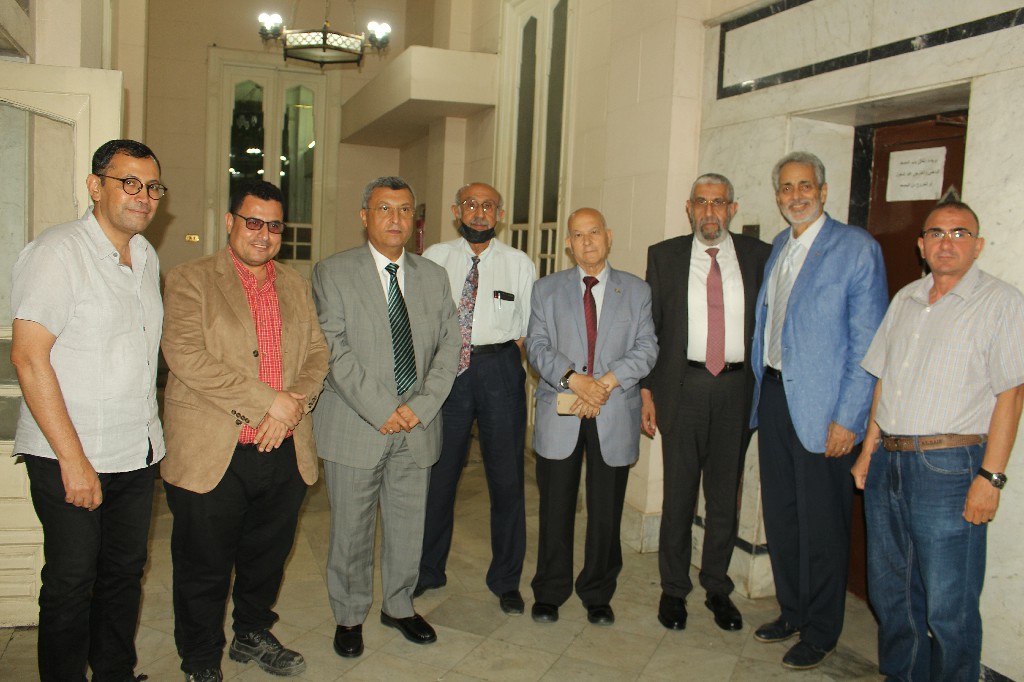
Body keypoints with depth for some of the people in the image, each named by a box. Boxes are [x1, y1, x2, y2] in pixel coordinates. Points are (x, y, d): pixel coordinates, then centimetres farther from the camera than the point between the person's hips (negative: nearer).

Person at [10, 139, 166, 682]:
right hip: (70, 458, -6)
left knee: (124, 574, 16)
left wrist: (149, 433, 12)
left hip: (137, 454, 7)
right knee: (71, 585, 6)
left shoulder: (147, 257, 11)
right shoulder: (56, 251, -12)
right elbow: (29, 356, -17)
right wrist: (73, 458, -19)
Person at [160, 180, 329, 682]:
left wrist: (295, 404, -11)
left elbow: (316, 354, 9)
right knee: (205, 569, 8)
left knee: (268, 557, 18)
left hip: (284, 452, 5)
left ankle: (253, 635, 42)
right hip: (213, 454, -4)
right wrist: (267, 400, -19)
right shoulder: (190, 281, -3)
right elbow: (186, 356, -17)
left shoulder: (296, 285, 14)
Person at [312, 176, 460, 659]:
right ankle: (349, 616, 28)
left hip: (418, 426, 3)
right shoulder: (333, 273, -1)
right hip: (355, 427, -3)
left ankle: (399, 606, 33)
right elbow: (334, 349, -10)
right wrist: (381, 410, -16)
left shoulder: (433, 276, 11)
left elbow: (449, 344, 6)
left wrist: (421, 406, -7)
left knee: (409, 525, 12)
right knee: (351, 529, 7)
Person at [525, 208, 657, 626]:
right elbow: (537, 346, 1)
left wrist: (606, 382, -14)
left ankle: (598, 595, 23)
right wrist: (573, 378, -16)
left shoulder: (637, 291, 10)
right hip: (559, 415, 0)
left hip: (615, 416, 0)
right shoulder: (546, 289, 10)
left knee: (606, 512, 7)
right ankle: (549, 593, 21)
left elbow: (646, 349, 0)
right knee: (555, 508, 5)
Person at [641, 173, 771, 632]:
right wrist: (645, 389, -3)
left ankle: (717, 587, 28)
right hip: (683, 386, -1)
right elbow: (648, 327, 3)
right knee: (679, 492, 7)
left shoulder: (759, 257, 4)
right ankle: (673, 590, 23)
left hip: (737, 388, 1)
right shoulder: (664, 256, 4)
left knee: (726, 493, 11)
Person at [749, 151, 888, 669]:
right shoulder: (777, 248, 13)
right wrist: (760, 389, 11)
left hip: (820, 406, -6)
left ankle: (820, 632, 23)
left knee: (821, 525, 5)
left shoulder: (856, 247, -9)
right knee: (780, 515, 16)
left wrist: (848, 417, -16)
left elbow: (868, 341, -13)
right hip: (773, 395, 7)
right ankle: (791, 612, 34)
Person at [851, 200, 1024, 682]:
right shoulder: (905, 299, 15)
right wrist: (868, 452, 13)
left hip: (949, 466, -6)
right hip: (887, 462, 6)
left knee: (948, 606, -1)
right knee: (890, 591, 15)